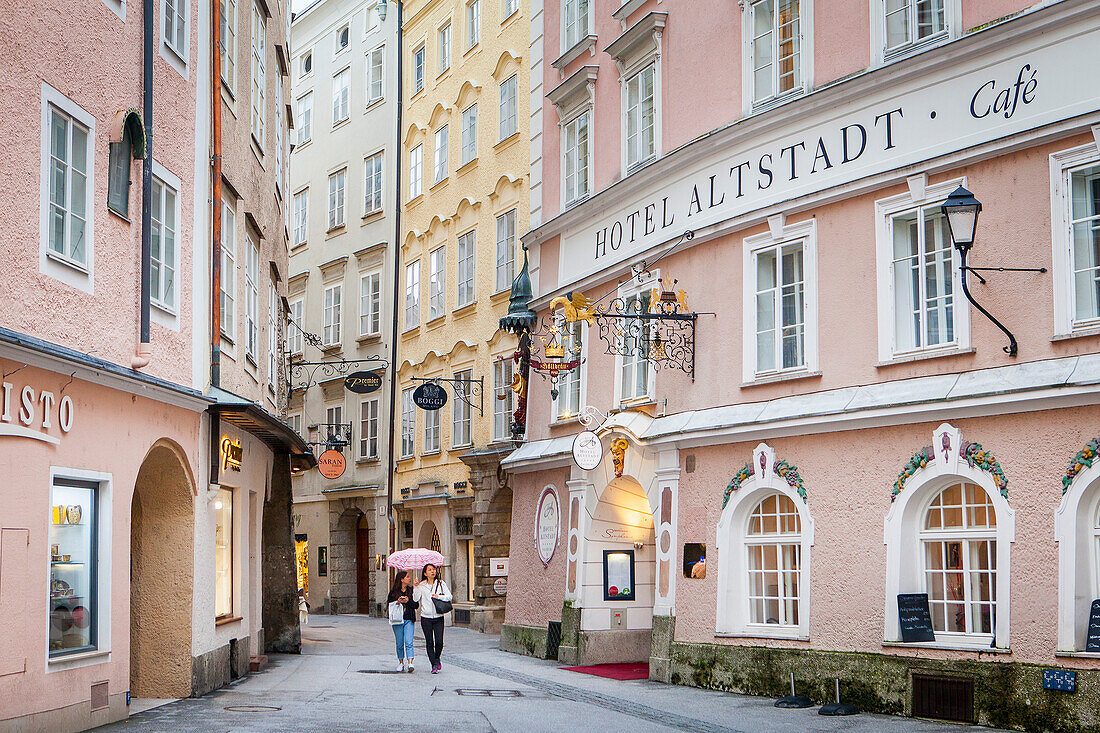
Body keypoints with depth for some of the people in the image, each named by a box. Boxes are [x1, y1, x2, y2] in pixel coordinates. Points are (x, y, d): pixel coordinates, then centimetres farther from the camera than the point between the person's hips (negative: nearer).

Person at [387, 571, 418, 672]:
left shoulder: (411, 590, 8)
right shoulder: (393, 591, 5)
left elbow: (416, 605, 6)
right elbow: (389, 604, 5)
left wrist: (408, 601, -12)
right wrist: (397, 602, -12)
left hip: (409, 620, 0)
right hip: (397, 621, 0)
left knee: (409, 643, -14)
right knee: (400, 644, 6)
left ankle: (410, 663, -20)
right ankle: (401, 663, 21)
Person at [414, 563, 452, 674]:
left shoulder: (441, 583, 5)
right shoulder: (421, 585, 4)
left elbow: (449, 596, -2)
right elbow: (416, 599, -7)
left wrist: (439, 597, -16)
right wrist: (416, 587, -16)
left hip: (438, 617, 0)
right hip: (426, 618, 0)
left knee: (439, 641, -8)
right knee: (429, 642, 0)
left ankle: (437, 658, 20)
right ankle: (434, 665, 9)